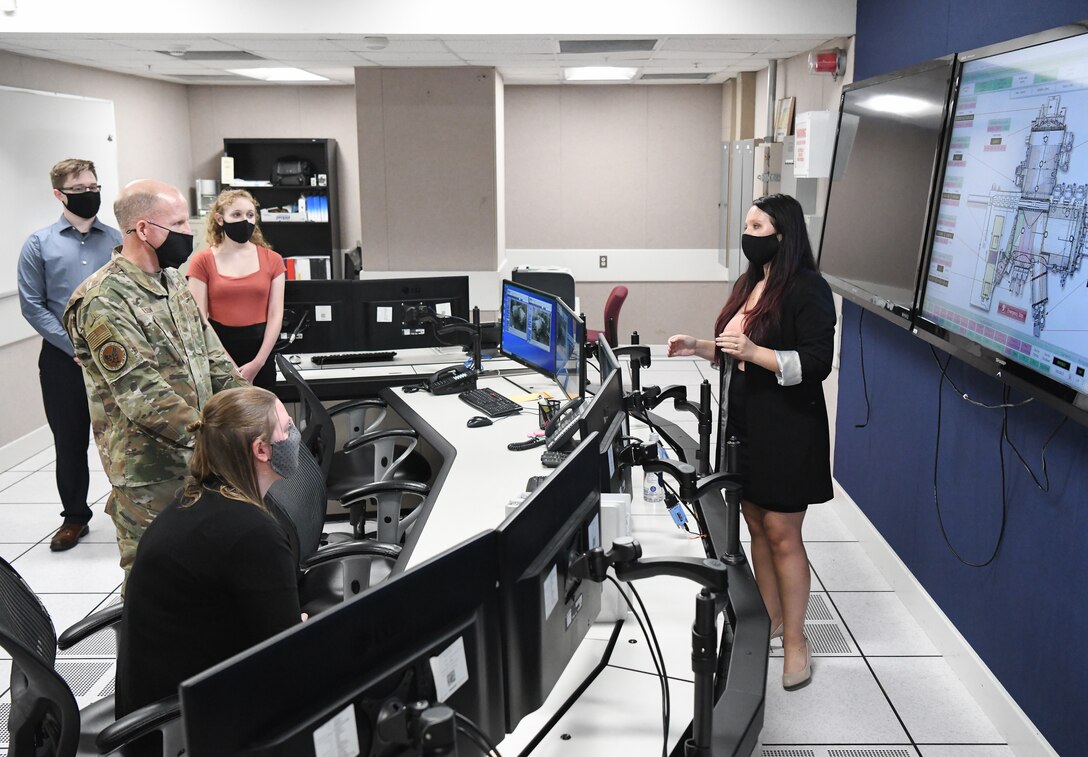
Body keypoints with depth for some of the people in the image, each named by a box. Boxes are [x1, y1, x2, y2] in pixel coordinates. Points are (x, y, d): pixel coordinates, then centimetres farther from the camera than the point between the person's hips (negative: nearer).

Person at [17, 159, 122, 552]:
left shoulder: (117, 240, 2)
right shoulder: (39, 244, 0)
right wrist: (76, 347, -9)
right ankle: (75, 517, 25)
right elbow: (32, 306, -2)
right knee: (70, 441, 10)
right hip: (62, 358, 0)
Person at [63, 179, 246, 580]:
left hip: (197, 457, 8)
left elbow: (213, 356, 11)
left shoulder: (173, 282, 9)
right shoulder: (104, 302, -19)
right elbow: (144, 396, -25)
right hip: (150, 473, -8)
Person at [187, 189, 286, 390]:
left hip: (259, 349, 2)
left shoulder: (272, 260, 6)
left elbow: (275, 315, 1)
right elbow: (199, 318, -4)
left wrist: (258, 362, -8)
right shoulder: (202, 262, 1)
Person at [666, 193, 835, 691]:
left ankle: (795, 640, 12)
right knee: (756, 524, 15)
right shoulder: (749, 284, 12)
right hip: (743, 423, 8)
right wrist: (698, 347, 7)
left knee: (781, 532, -1)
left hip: (786, 429, -8)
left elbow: (816, 363, -20)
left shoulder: (808, 289, -13)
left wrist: (753, 351, -28)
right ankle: (770, 620, 29)